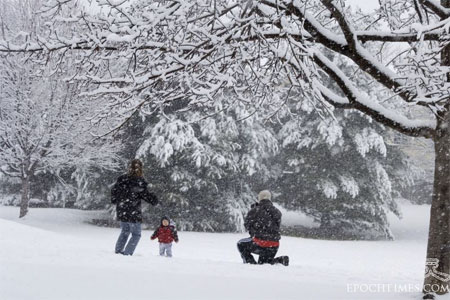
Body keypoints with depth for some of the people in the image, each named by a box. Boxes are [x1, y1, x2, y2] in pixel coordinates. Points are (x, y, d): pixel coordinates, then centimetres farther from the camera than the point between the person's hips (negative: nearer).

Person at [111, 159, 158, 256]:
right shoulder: (139, 182, -15)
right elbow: (146, 195, -10)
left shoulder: (121, 179, 2)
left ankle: (118, 251, 24)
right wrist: (154, 200, 10)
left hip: (121, 212, 6)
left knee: (124, 232, 25)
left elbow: (114, 190, 13)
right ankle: (127, 253, -1)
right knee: (136, 235, 8)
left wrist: (114, 200, 32)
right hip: (133, 213, -6)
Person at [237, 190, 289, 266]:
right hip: (274, 245, 5)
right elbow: (277, 226, 15)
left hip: (260, 243, -5)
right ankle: (281, 260, -1)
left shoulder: (254, 210, -6)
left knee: (241, 244, 22)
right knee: (262, 262, 26)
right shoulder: (277, 212, 7)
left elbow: (247, 225, 4)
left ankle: (250, 262, 2)